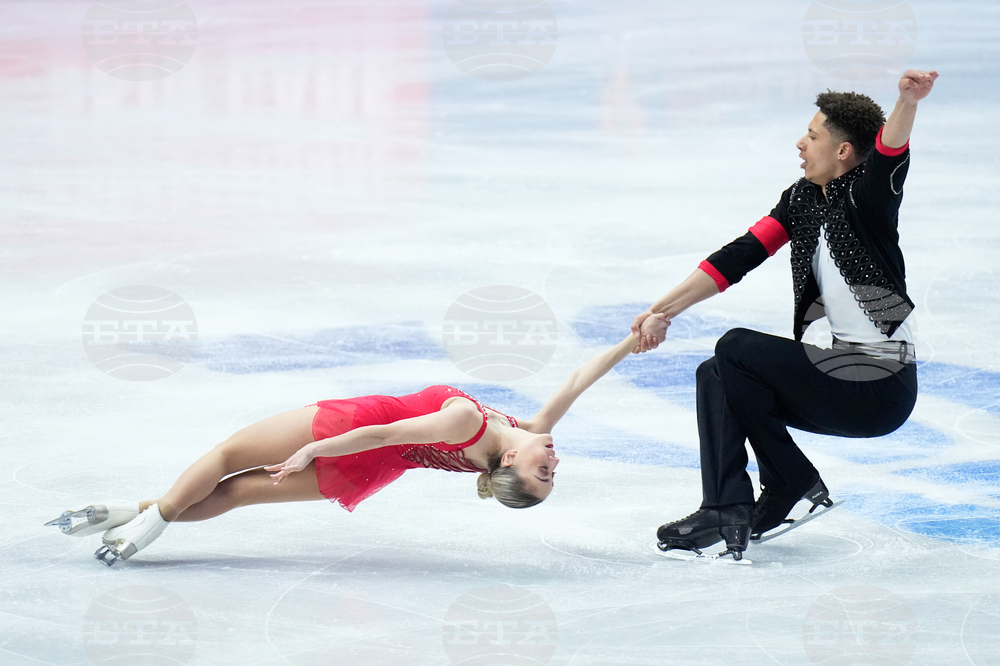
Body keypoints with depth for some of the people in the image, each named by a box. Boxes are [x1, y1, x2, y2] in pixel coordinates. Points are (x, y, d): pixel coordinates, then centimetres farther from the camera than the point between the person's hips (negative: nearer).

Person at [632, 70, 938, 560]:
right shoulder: (801, 201, 10)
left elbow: (890, 154, -34)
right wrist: (665, 310, 2)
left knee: (736, 349, -14)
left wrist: (908, 101, -56)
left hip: (882, 389, -9)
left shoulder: (865, 198, -13)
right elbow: (739, 257, 7)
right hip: (845, 372, 9)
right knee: (717, 376, 3)